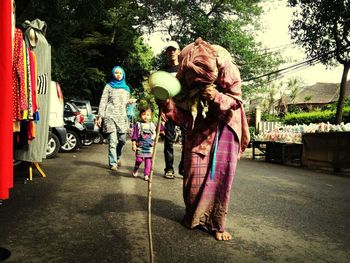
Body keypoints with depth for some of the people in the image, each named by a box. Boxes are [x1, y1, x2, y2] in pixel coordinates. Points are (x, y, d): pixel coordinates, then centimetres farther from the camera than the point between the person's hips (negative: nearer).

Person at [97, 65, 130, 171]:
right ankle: (113, 163, -2)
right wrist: (100, 116, -5)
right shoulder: (108, 86, 7)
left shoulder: (126, 88, 17)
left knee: (122, 140, 1)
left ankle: (117, 157, 27)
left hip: (122, 117, 3)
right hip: (110, 116, -3)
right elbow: (103, 102, 3)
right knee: (112, 141, -8)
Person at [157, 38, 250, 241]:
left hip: (224, 127, -1)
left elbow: (236, 100, -13)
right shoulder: (185, 77, -14)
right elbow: (183, 115, -11)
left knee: (221, 176, -5)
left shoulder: (226, 69, -20)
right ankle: (193, 217, 24)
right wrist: (167, 104, -32)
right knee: (194, 175, -1)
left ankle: (217, 224, 8)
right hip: (198, 130, 2)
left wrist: (217, 97, -34)